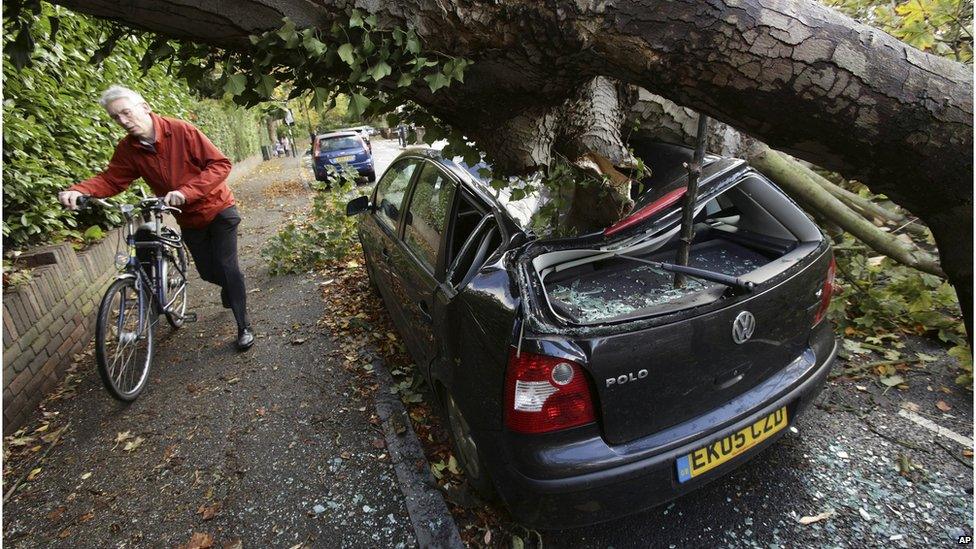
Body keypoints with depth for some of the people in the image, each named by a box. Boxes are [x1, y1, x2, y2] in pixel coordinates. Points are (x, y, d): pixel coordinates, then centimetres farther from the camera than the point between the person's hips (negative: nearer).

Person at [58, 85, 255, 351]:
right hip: (189, 218, 5)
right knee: (208, 272, 10)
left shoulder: (181, 130, -19)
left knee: (226, 267, -10)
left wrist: (186, 192, -34)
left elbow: (220, 164, -23)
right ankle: (231, 286, 45)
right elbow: (110, 180, -3)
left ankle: (244, 327, 1)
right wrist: (78, 190, -24)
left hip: (217, 208, -5)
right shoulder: (127, 149, -4)